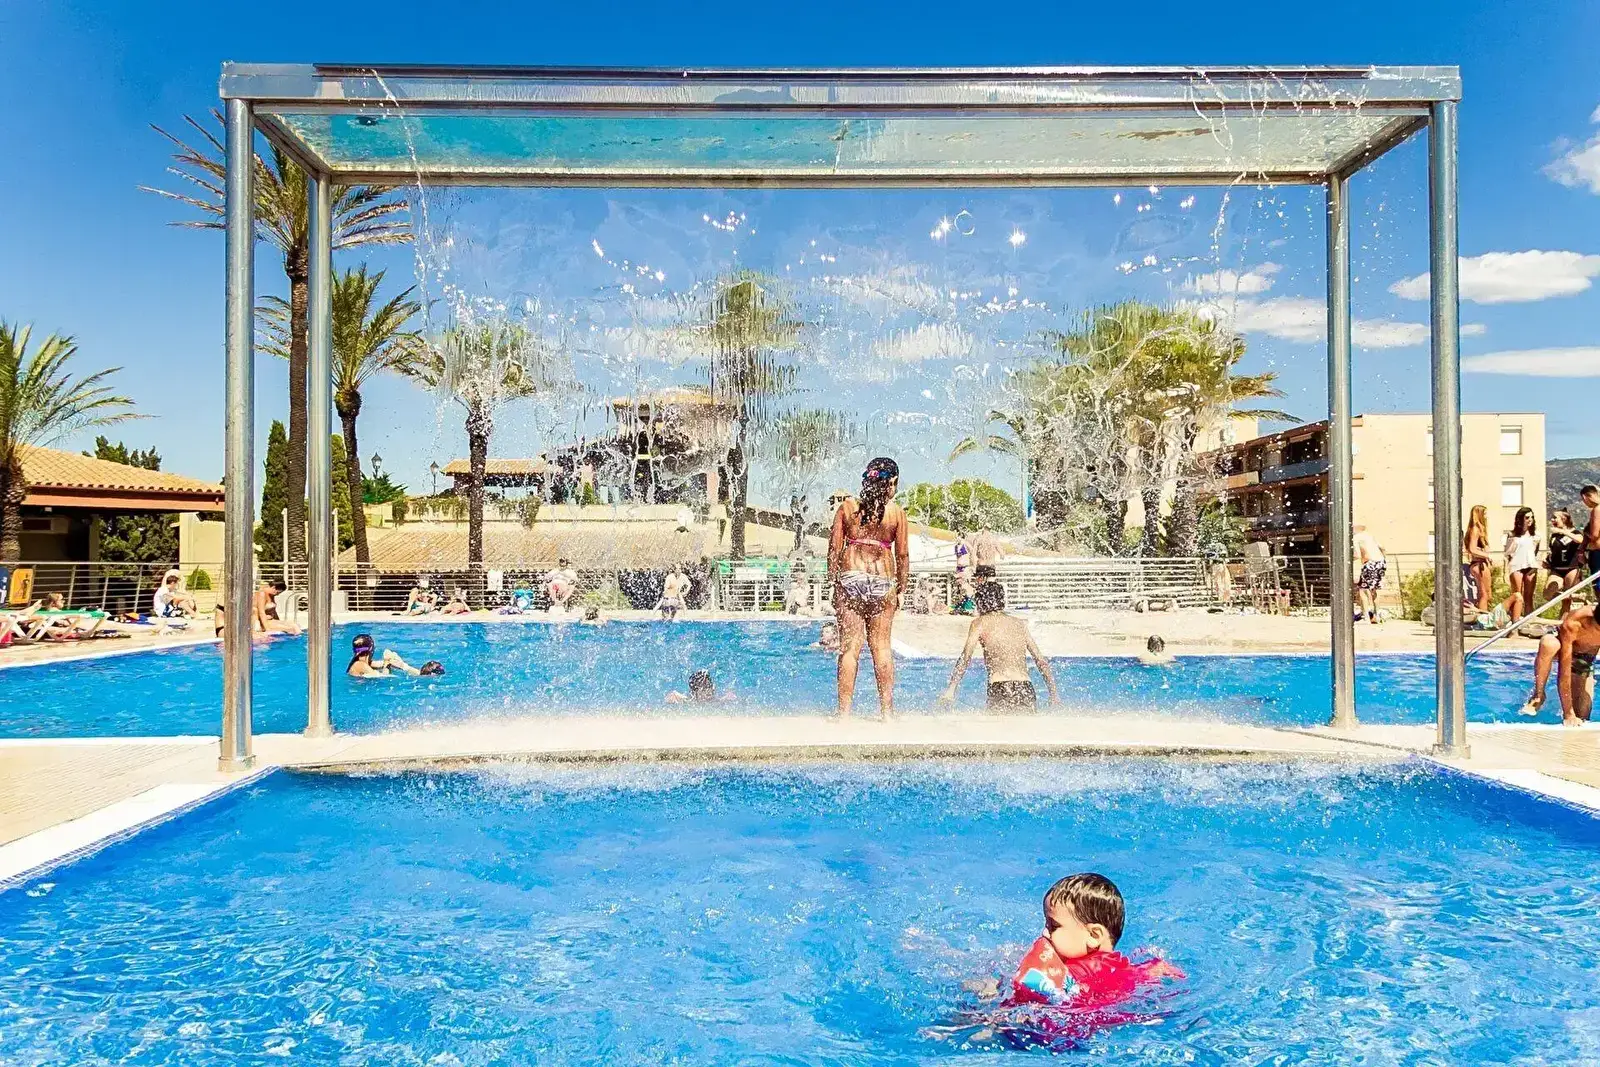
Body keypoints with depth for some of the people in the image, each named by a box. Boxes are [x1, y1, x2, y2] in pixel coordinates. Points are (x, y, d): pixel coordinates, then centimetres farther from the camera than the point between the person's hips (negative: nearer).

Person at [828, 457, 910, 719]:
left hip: (849, 578, 1)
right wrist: (900, 588, 12)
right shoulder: (896, 511, 1)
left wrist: (835, 583, 10)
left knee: (850, 647, 3)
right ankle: (886, 710, 13)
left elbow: (834, 548, 3)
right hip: (883, 581, 0)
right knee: (882, 646, 8)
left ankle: (844, 711, 3)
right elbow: (902, 554, 2)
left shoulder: (847, 506, 4)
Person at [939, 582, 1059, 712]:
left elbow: (966, 657, -5)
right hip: (1027, 689, 5)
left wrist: (950, 689, -7)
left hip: (1001, 689, -4)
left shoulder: (981, 622, 7)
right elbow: (1041, 661, 20)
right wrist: (1054, 693, 26)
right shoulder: (1020, 623, 20)